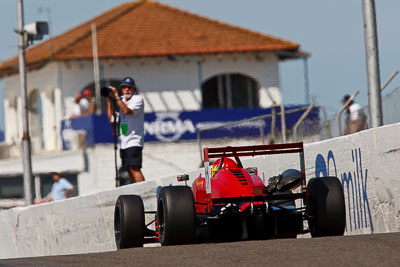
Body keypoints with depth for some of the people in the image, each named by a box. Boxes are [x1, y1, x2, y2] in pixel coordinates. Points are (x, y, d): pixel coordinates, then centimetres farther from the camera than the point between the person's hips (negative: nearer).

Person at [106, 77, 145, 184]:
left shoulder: (137, 99, -4)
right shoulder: (121, 100, 17)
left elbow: (127, 111, -21)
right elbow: (111, 118, 14)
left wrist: (116, 96, -17)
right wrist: (109, 101, 6)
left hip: (134, 141, -7)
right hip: (123, 142, 7)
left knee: (134, 168, -19)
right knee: (129, 170, 5)